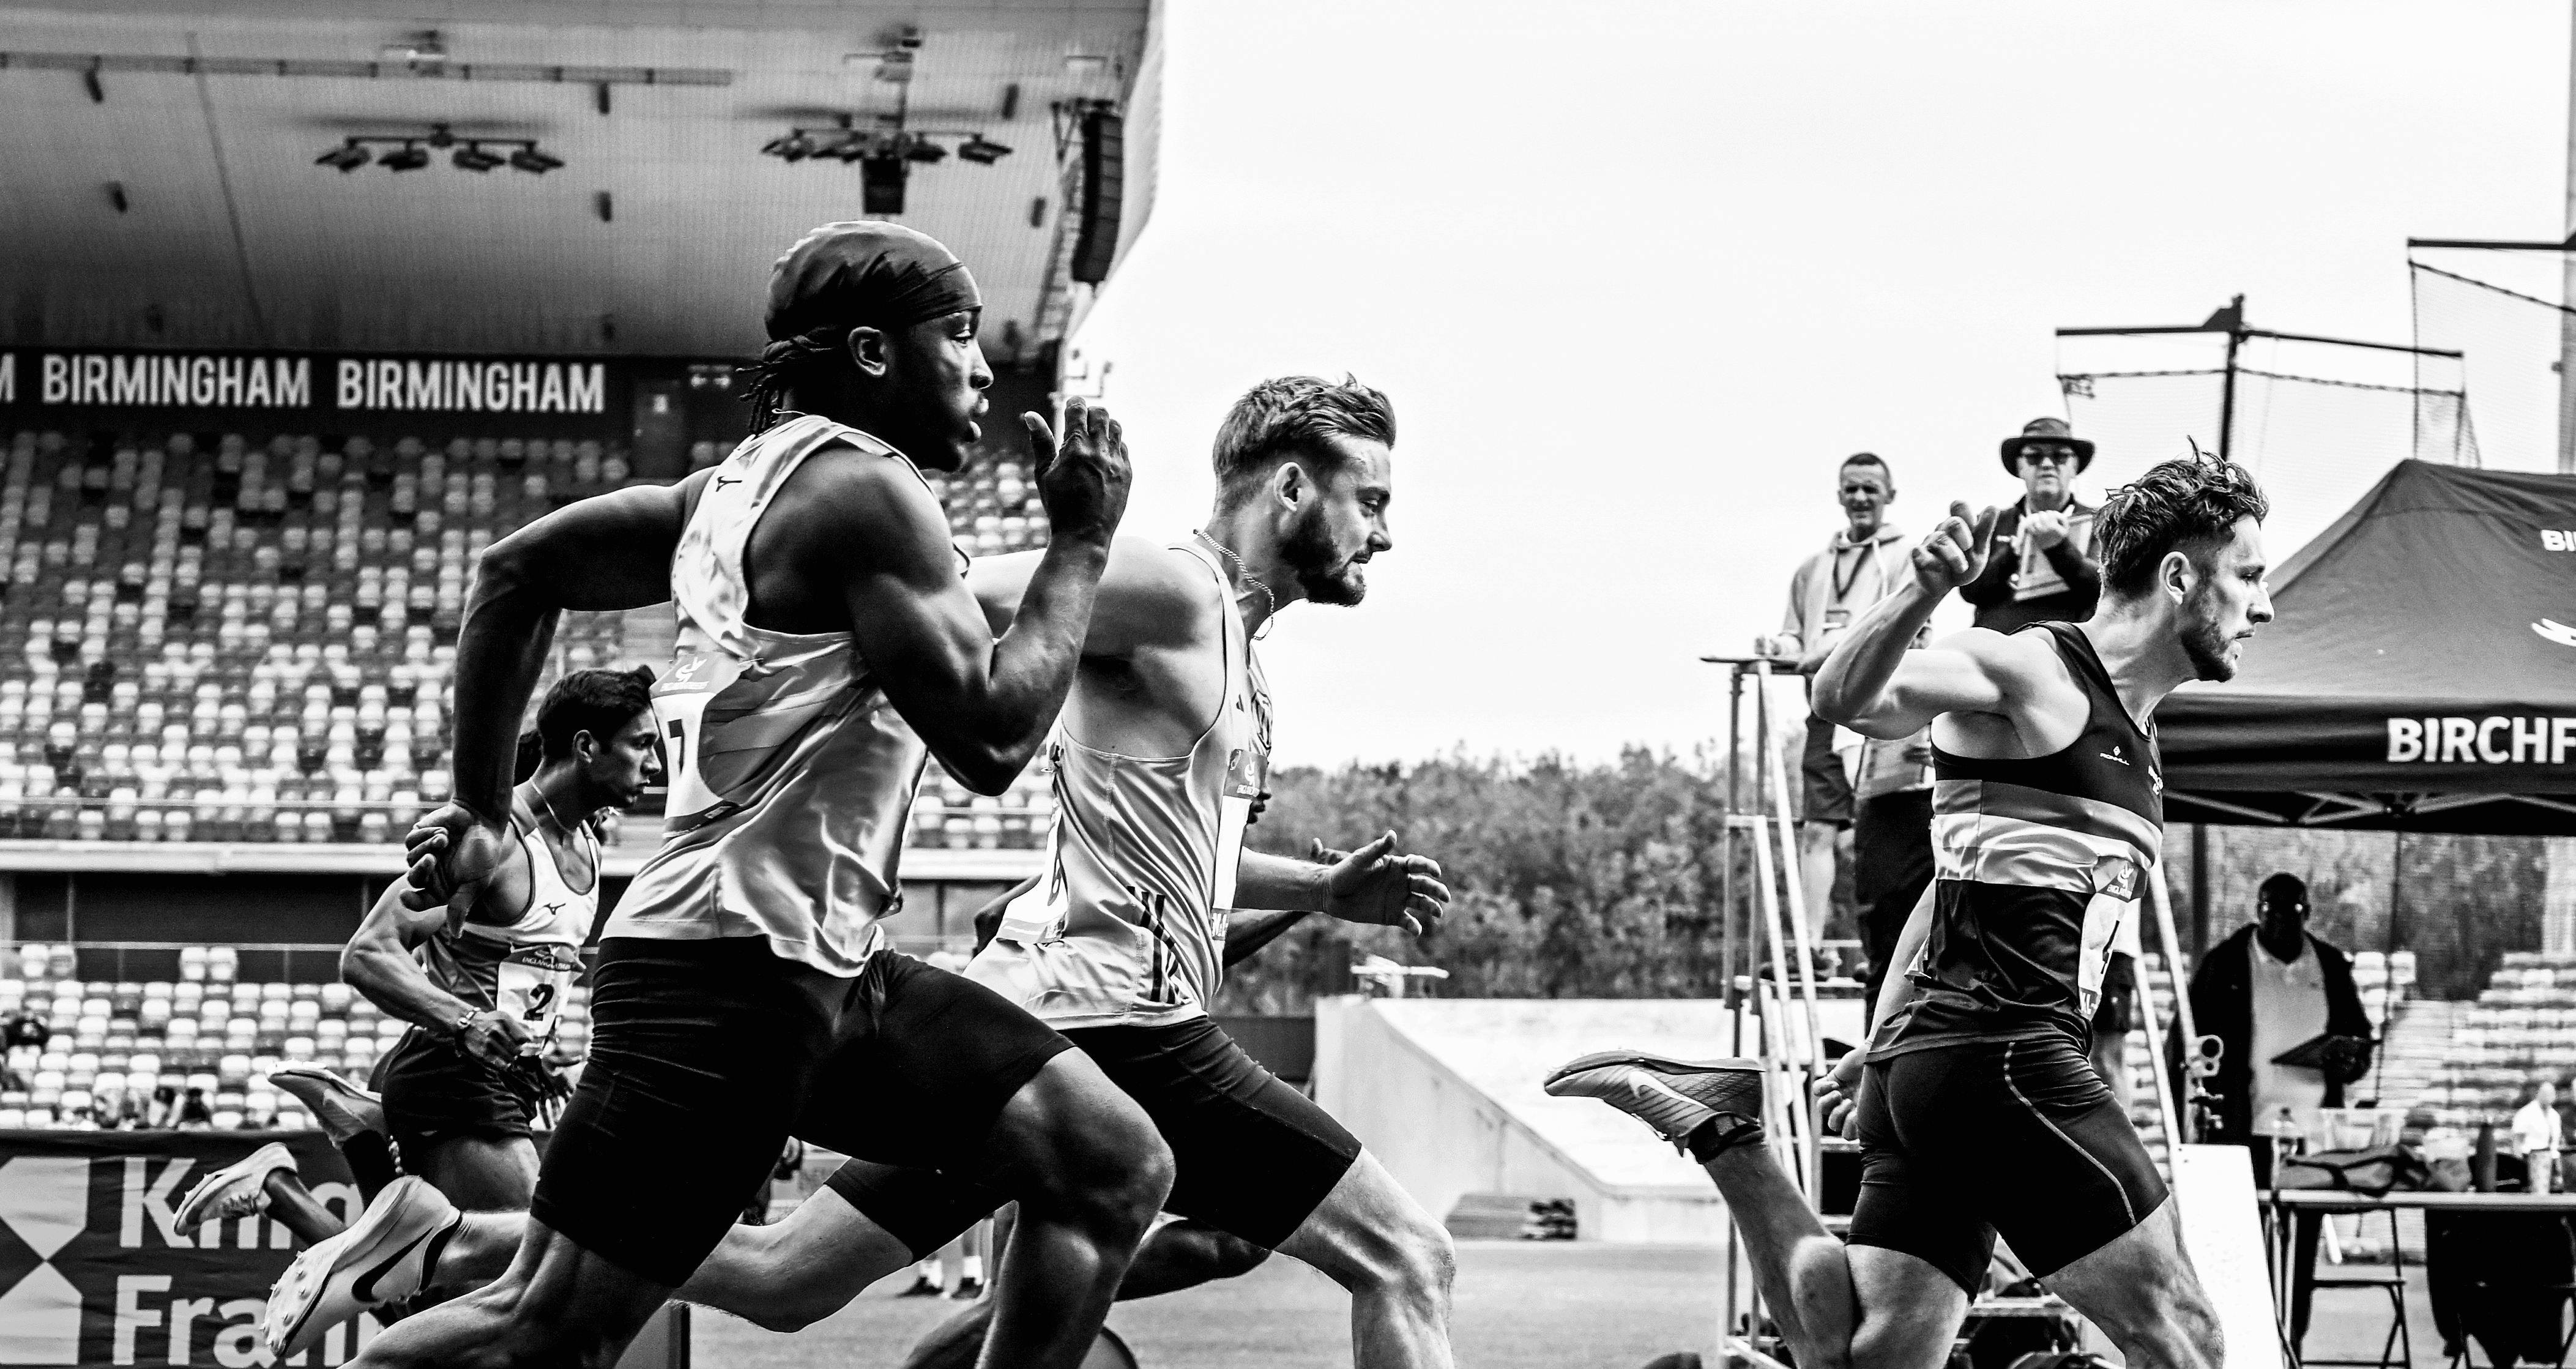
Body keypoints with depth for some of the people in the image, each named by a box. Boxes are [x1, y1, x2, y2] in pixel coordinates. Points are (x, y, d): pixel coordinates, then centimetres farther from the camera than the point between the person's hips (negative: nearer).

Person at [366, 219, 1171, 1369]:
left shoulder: (750, 479, 18)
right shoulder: (867, 488, -10)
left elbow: (517, 571, 20)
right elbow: (990, 738, -15)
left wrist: (480, 809, 21)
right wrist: (1080, 542, -4)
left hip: (825, 970, 10)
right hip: (733, 967, -10)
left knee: (1118, 1168, 5)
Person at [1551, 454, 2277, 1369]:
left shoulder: (2132, 732, 25)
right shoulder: (2034, 670, -4)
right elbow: (1847, 698, -22)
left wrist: (1887, 1047, 26)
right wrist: (1923, 592, -41)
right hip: (2000, 1058, -9)